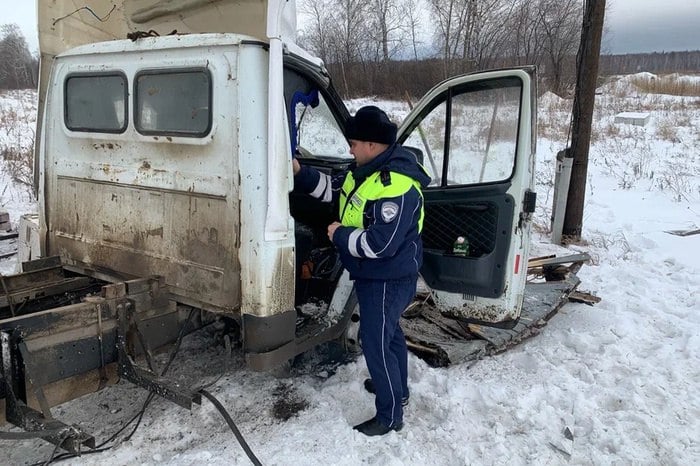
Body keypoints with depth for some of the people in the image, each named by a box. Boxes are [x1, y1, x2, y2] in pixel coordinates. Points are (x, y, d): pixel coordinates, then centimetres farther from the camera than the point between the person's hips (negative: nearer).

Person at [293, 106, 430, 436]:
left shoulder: (397, 186, -30)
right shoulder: (367, 170, 2)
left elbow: (381, 245, -33)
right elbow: (335, 189, 16)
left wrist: (340, 236, -20)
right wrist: (300, 173, 3)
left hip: (388, 279, -11)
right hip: (374, 274, 11)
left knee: (375, 342, -2)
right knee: (388, 331, 25)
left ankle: (390, 416, 16)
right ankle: (397, 387, 47)